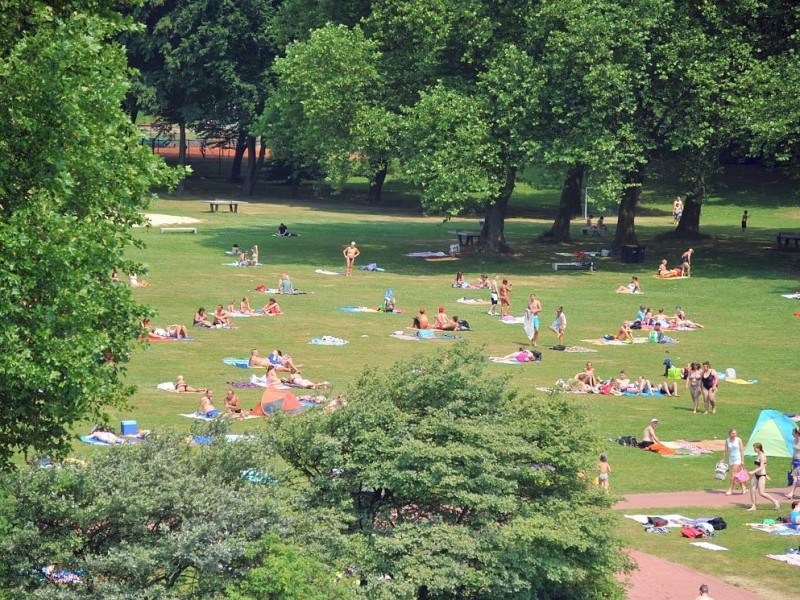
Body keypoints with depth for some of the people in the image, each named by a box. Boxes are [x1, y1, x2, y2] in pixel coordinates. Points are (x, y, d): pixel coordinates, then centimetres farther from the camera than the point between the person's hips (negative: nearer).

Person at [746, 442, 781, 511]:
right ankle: (753, 506, 8)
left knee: (761, 493, -8)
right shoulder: (758, 455, 12)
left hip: (761, 476, -9)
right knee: (752, 490, 2)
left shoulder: (762, 456, -16)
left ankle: (775, 501, 5)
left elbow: (761, 467, -24)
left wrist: (753, 472, -33)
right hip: (756, 475, 9)